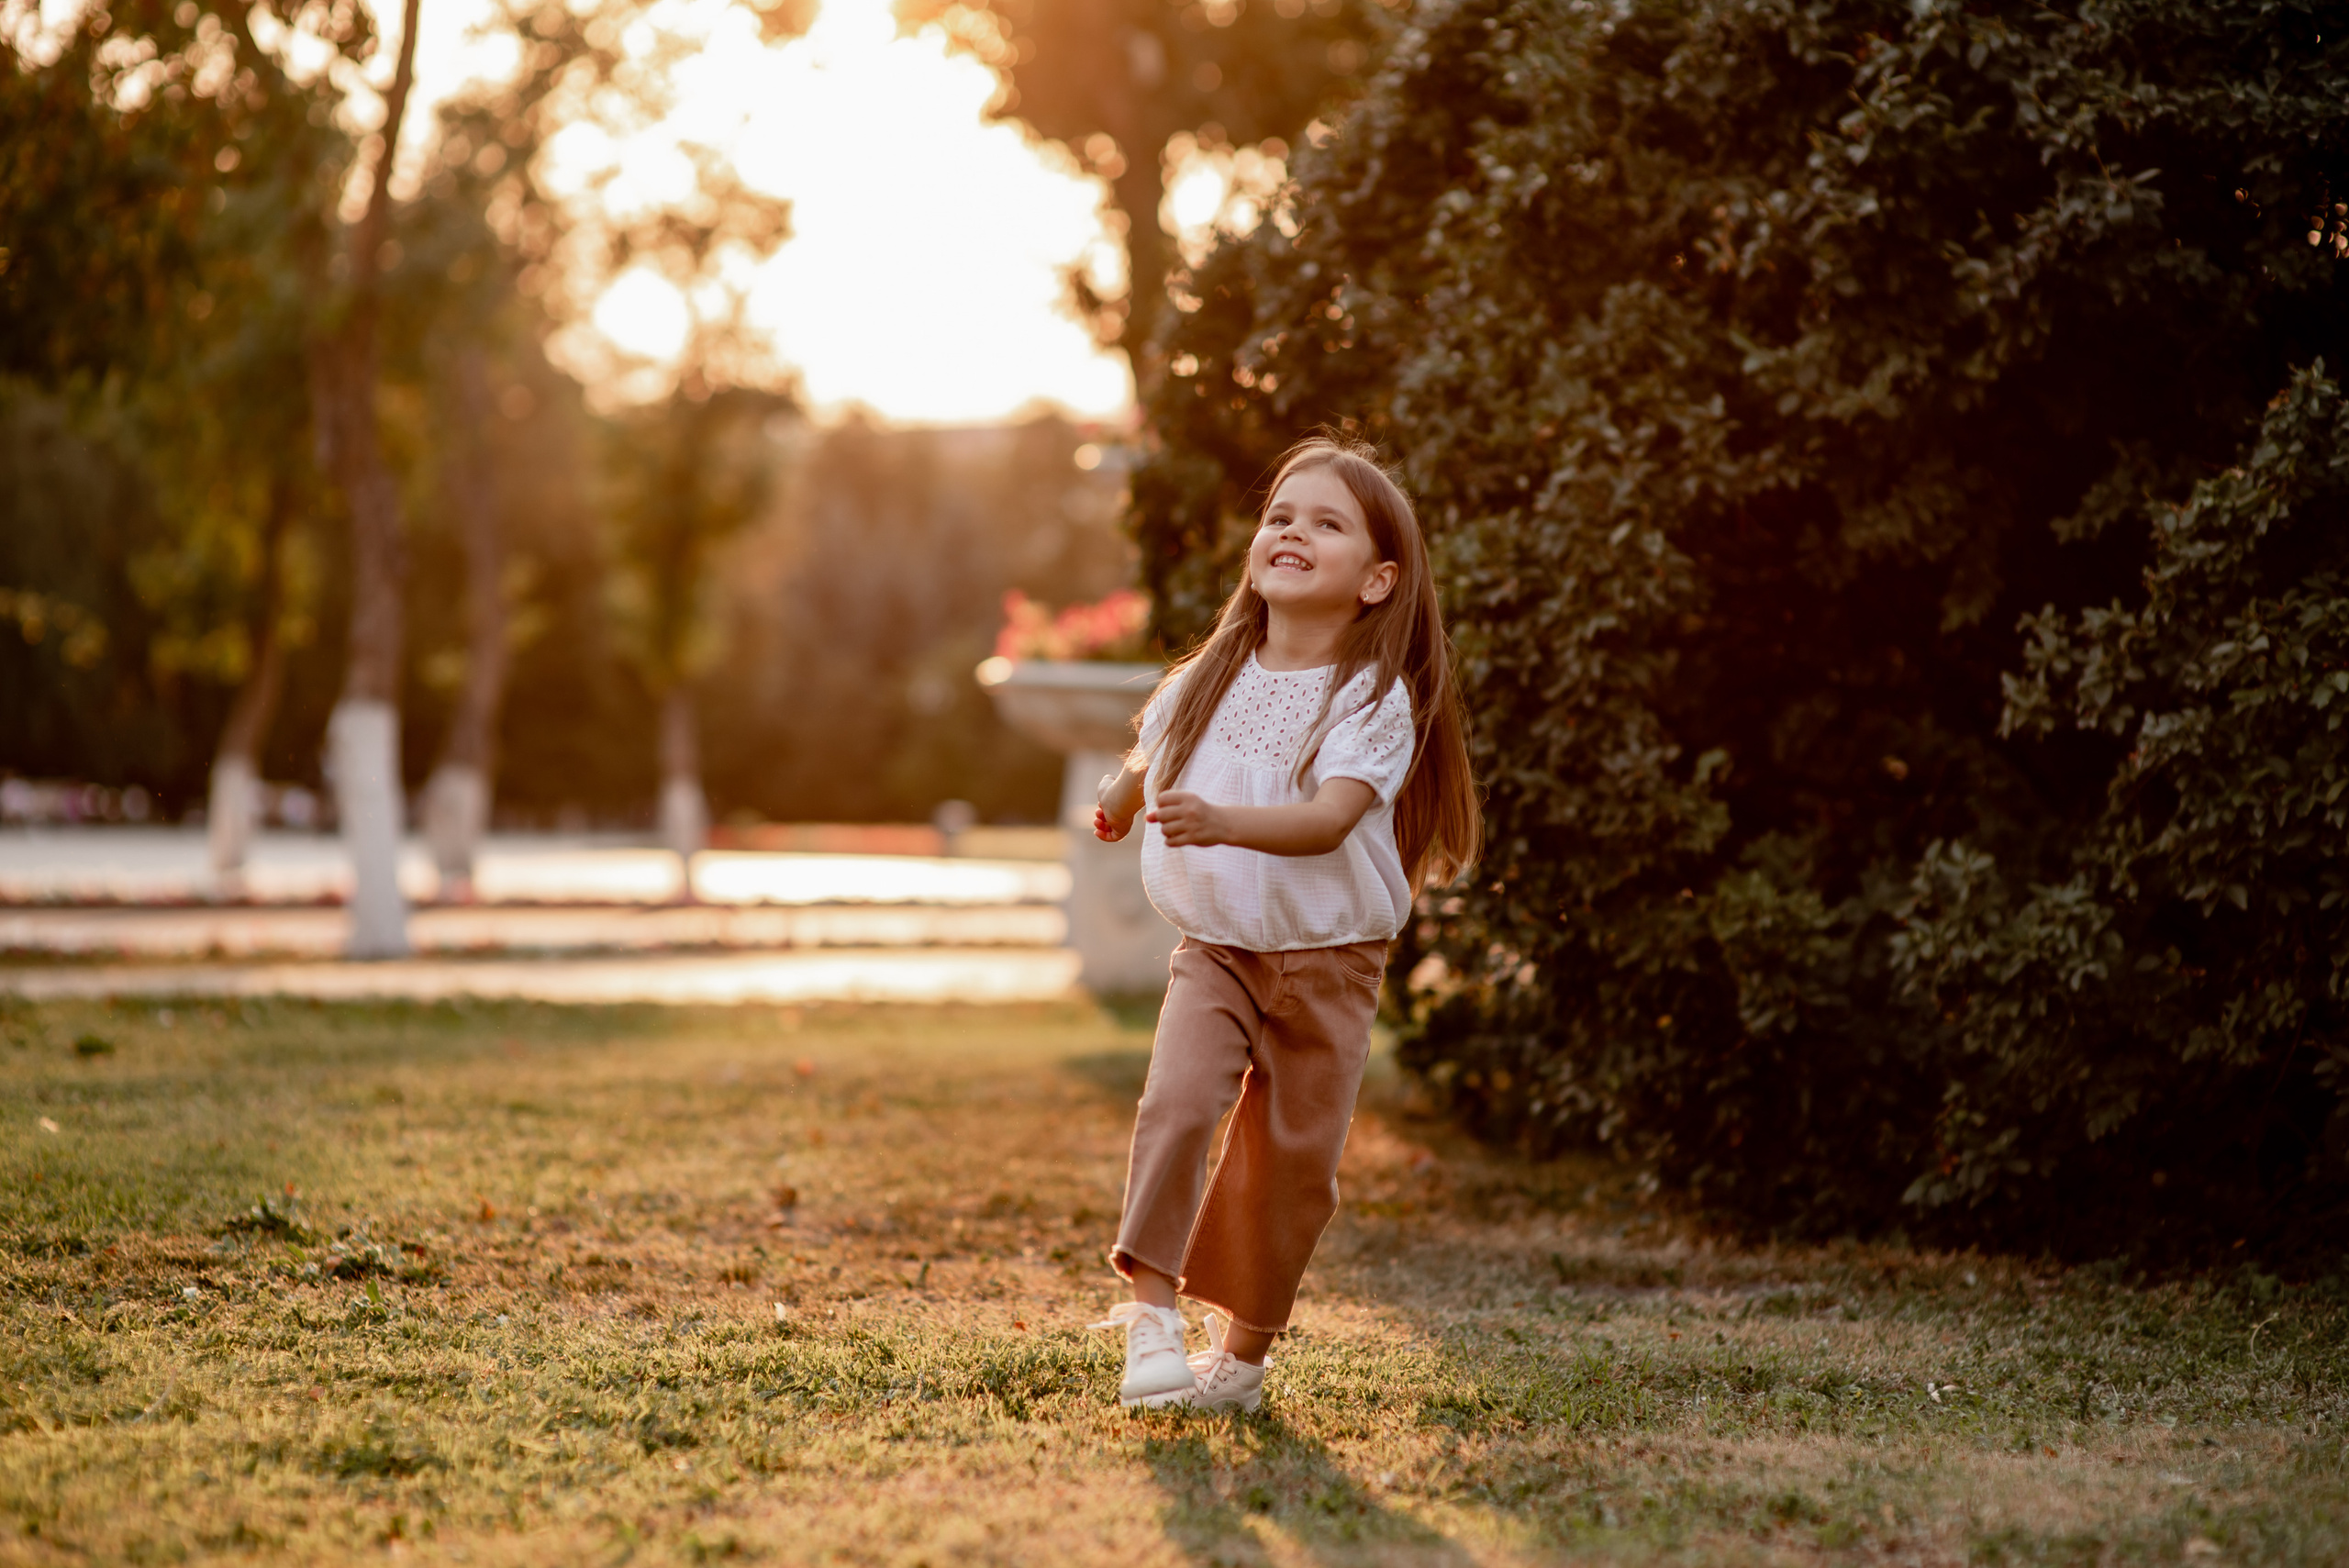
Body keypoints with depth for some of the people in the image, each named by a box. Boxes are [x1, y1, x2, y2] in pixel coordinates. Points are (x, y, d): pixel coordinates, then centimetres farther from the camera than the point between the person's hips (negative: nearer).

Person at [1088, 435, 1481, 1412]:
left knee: (1292, 1159, 2)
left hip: (1328, 963, -2)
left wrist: (1220, 822, -42)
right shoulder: (1210, 681, 0)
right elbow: (1154, 754, 25)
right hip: (1215, 947, 2)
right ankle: (1151, 1311, -17)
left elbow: (1328, 822, -30)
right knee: (1177, 1101, -21)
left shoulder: (1377, 703, -14)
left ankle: (1244, 1349, 19)